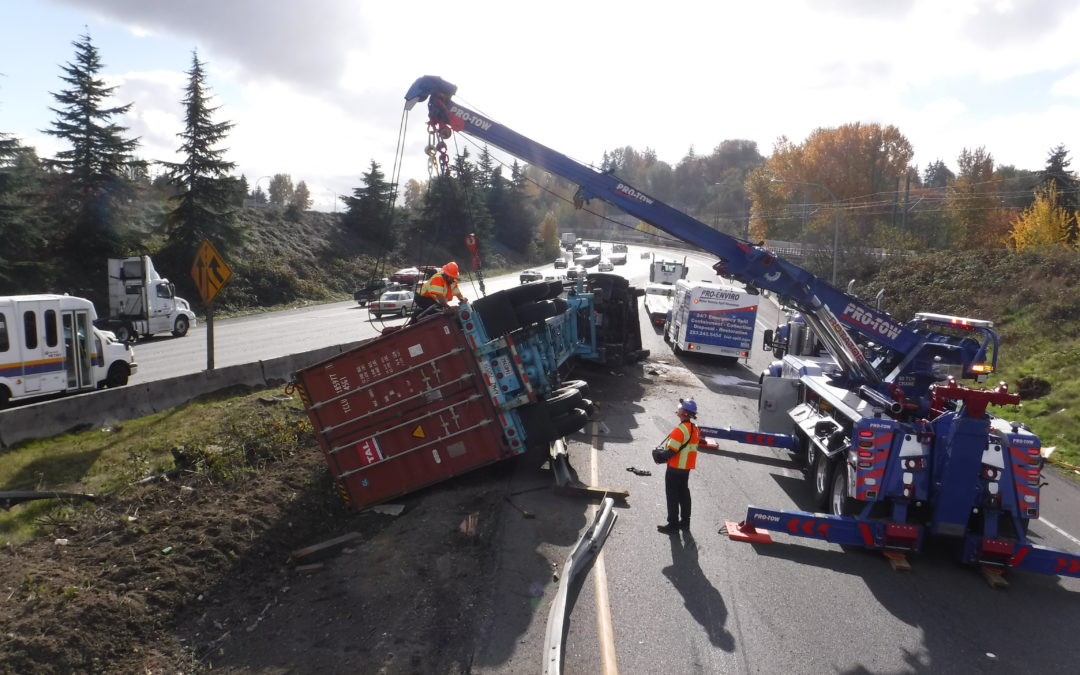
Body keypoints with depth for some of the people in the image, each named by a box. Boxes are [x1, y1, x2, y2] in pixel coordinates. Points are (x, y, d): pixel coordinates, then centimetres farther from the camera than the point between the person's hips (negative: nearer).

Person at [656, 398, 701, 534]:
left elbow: (671, 451, -26)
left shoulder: (680, 430, -25)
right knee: (684, 494, 18)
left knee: (672, 496, 3)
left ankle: (673, 524, 9)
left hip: (675, 468, -8)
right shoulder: (695, 429, 4)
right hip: (687, 467, 8)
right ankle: (685, 522, 27)